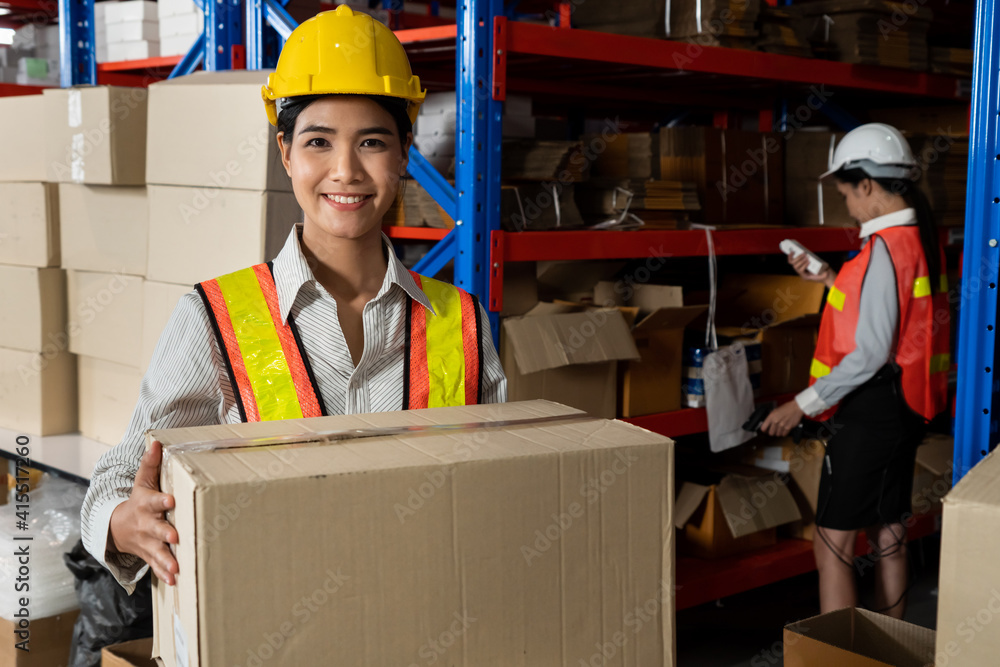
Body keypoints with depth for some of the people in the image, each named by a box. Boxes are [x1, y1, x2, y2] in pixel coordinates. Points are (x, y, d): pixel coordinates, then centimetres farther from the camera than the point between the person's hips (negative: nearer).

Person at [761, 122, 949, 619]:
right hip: (904, 409, 10)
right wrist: (832, 281, 19)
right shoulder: (922, 238, 9)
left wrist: (806, 403, -19)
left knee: (833, 546, -4)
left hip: (871, 407, -10)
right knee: (888, 536, 18)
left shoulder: (884, 249, -20)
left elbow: (872, 352, -23)